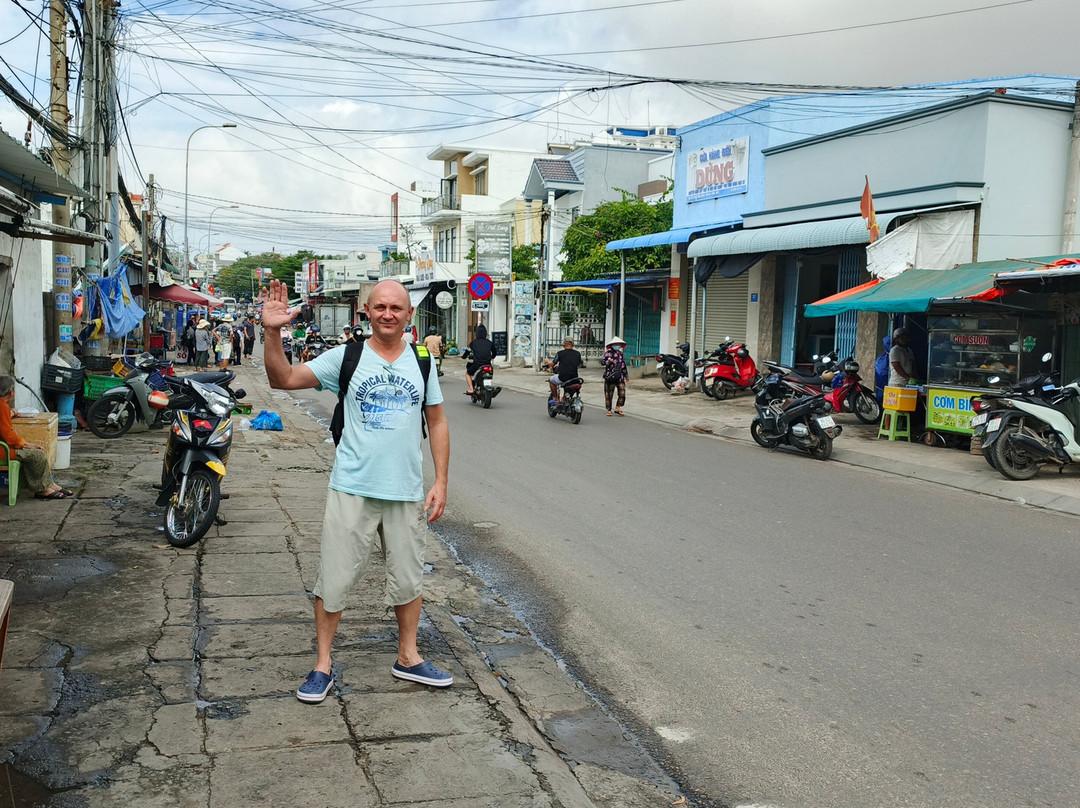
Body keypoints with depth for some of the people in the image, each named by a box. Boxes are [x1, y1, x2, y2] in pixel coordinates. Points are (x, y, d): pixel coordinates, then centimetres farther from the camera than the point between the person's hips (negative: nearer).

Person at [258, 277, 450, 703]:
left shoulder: (422, 363, 5)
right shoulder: (346, 358, -2)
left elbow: (437, 423, 10)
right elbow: (282, 379, -7)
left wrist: (440, 483, 3)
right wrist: (273, 333, -24)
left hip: (407, 491, 2)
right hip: (352, 488, -2)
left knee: (408, 578, 14)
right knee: (334, 578, 4)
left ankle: (407, 657, 33)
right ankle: (323, 663, 22)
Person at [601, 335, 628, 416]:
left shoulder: (621, 353, 17)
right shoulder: (608, 353, -1)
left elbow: (623, 365, 25)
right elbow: (602, 362, -9)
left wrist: (626, 375, 29)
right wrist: (608, 362, -30)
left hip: (620, 377, 5)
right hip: (610, 376, -5)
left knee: (622, 393, -4)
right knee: (609, 394, 0)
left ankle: (618, 407, 12)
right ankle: (609, 410, 11)